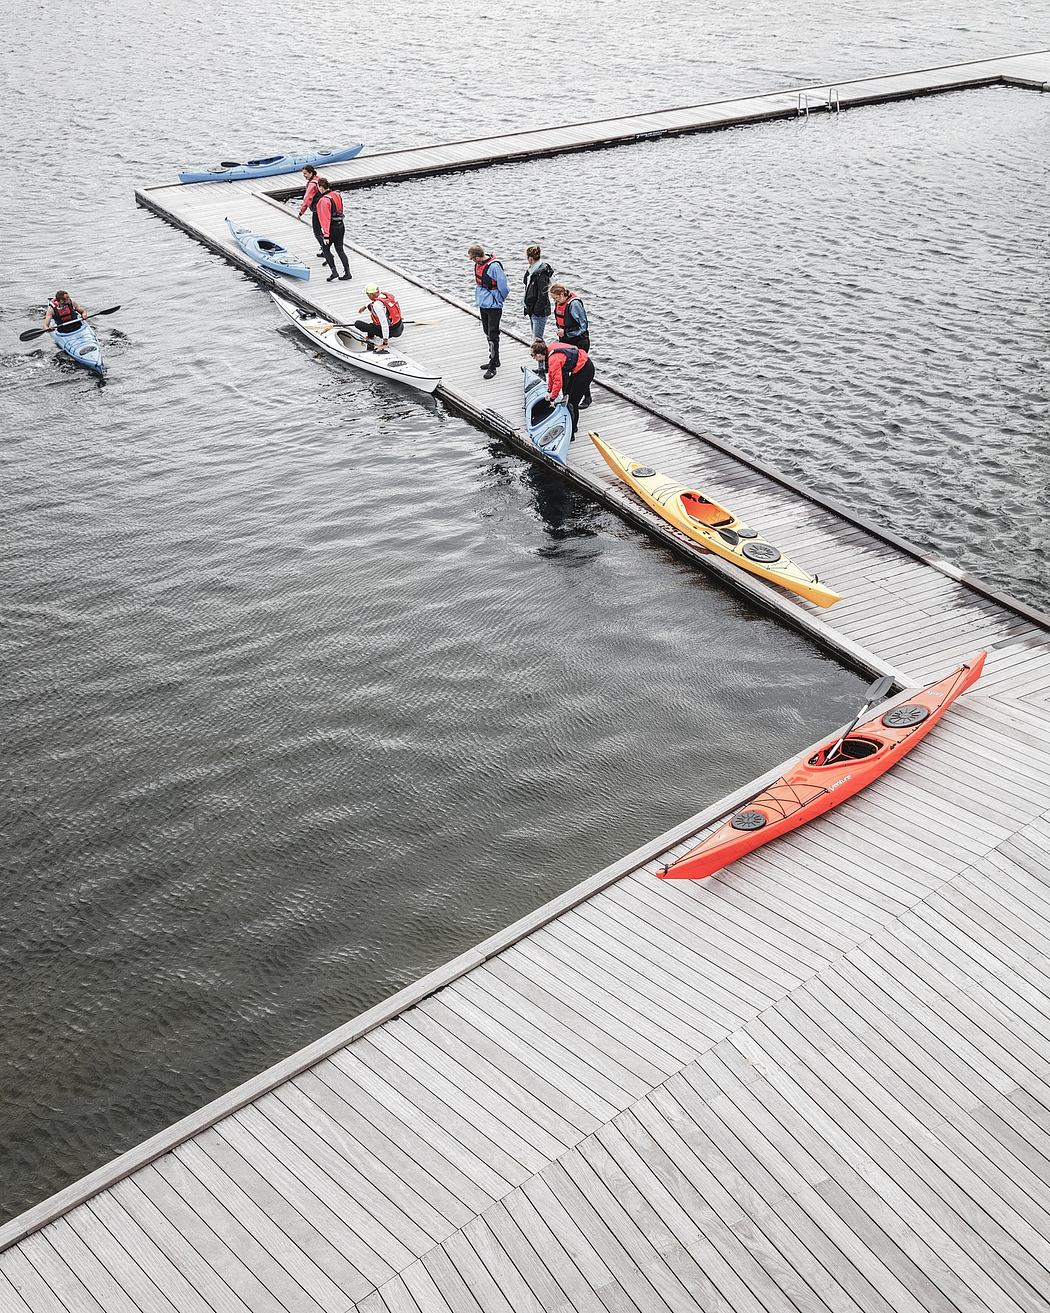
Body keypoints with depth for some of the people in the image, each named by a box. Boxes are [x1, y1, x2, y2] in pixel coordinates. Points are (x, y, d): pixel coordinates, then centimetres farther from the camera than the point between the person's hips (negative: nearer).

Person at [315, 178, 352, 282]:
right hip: (341, 226, 7)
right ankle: (347, 273, 11)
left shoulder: (324, 200, -20)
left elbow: (325, 219, -22)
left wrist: (326, 235, -21)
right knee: (340, 250, 14)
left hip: (331, 228, -7)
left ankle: (334, 272, 2)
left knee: (326, 249, 10)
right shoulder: (337, 194, 4)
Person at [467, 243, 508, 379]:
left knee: (493, 336, -7)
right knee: (487, 333, 18)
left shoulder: (494, 266, -23)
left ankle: (492, 366, -4)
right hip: (483, 305, 9)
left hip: (493, 306, -9)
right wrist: (478, 298, 16)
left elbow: (503, 286, -17)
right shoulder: (478, 264, 2)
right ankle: (494, 360, 32)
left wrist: (498, 300, -3)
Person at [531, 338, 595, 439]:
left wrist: (552, 398, -13)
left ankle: (572, 432, 3)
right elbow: (551, 373, 14)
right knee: (567, 393, 24)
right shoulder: (550, 349, 1)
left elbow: (558, 381, -26)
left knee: (573, 402, -5)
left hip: (584, 370, -10)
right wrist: (549, 390, 19)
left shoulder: (554, 359, -27)